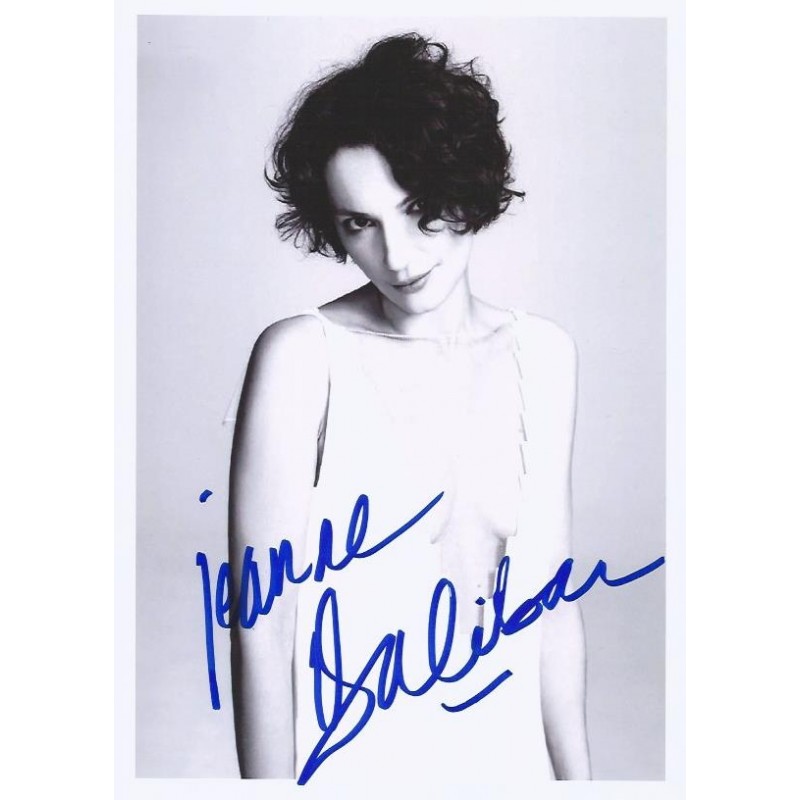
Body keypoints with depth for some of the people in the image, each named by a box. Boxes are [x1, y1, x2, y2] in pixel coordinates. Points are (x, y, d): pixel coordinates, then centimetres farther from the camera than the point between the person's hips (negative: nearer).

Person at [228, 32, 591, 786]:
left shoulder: (543, 355, -5)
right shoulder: (303, 356, -18)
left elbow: (548, 591, 0)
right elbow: (263, 620, -17)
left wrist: (576, 771, 4)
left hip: (511, 757, 4)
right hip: (348, 759, -3)